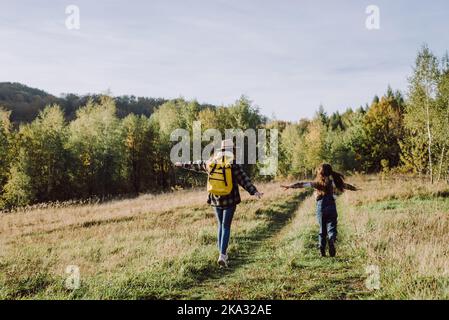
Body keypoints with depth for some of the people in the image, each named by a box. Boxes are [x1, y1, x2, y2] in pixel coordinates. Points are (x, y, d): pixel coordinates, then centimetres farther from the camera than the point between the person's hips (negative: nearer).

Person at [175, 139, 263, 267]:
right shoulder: (233, 165, -10)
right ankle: (222, 255, -9)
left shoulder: (211, 162, 4)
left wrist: (182, 164, 35)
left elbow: (196, 165, 18)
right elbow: (244, 179, -21)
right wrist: (254, 191, -28)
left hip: (216, 200, 4)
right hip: (230, 201, -4)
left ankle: (222, 253, 22)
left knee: (221, 226, 19)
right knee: (226, 227, 2)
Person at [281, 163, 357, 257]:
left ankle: (322, 252, 11)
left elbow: (301, 184, -1)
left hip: (320, 208, 0)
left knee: (322, 230, 13)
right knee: (331, 229, 1)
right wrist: (354, 188, 34)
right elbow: (344, 185, 18)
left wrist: (289, 186, 7)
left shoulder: (317, 183, -1)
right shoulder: (332, 182, 5)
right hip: (331, 207, 0)